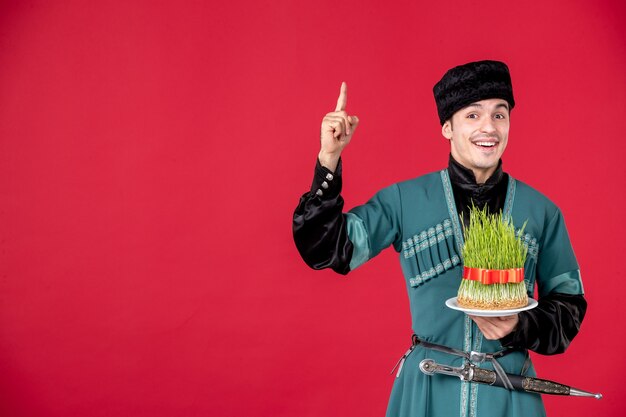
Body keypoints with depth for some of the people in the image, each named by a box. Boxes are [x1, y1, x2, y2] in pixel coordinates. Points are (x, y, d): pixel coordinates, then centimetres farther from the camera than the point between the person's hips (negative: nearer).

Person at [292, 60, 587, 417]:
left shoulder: (541, 211, -1)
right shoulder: (405, 200, -4)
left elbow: (569, 301, 6)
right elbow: (329, 250, -7)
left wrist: (520, 327, -14)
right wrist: (329, 160, -15)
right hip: (426, 387, -1)